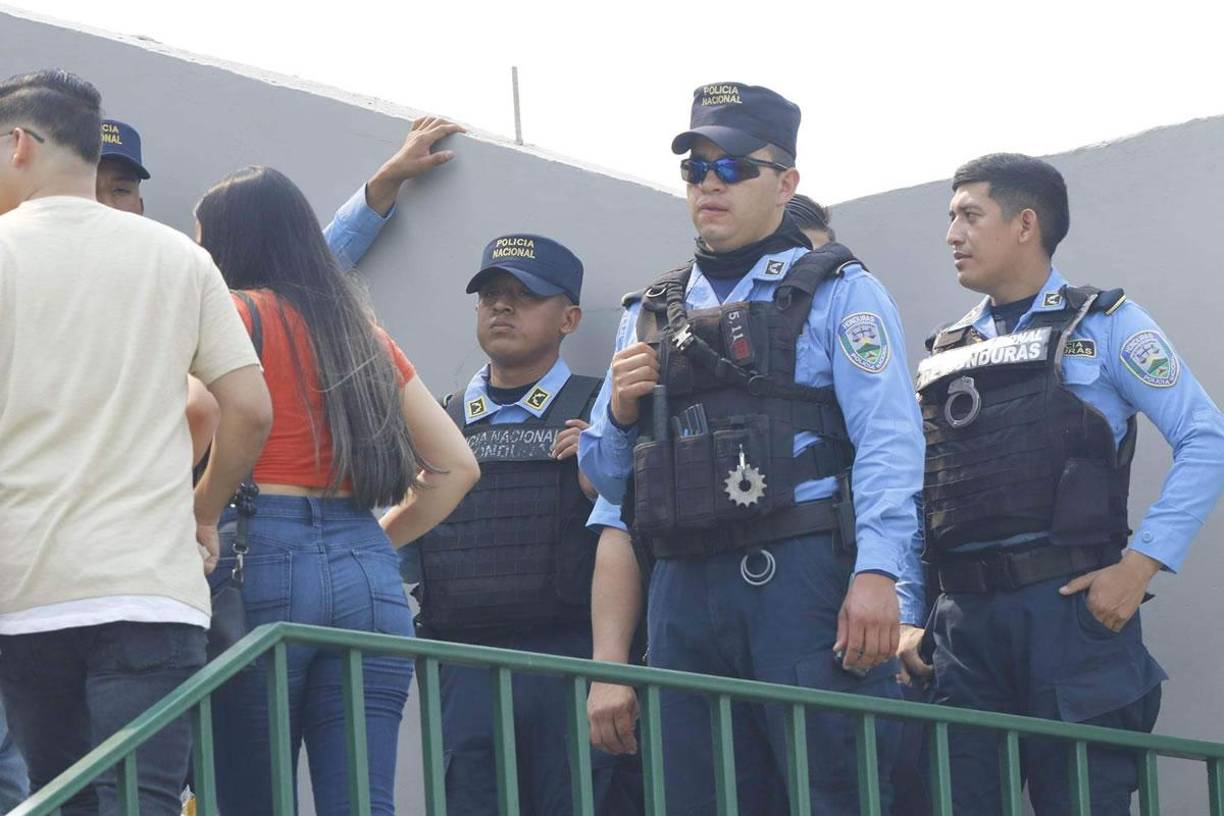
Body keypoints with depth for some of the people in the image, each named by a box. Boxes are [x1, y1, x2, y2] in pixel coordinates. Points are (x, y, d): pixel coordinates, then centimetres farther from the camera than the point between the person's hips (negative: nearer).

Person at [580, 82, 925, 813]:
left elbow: (888, 443, -8)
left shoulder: (838, 293, 5)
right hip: (684, 592, 5)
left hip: (801, 584, -5)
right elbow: (606, 476, 22)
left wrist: (878, 573, -21)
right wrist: (619, 412, 1)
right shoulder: (650, 314, 21)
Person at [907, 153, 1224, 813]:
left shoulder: (1104, 326, 4)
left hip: (1068, 605, -4)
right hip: (965, 617, 5)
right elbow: (918, 491, 18)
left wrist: (1139, 566, -12)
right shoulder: (945, 354, 19)